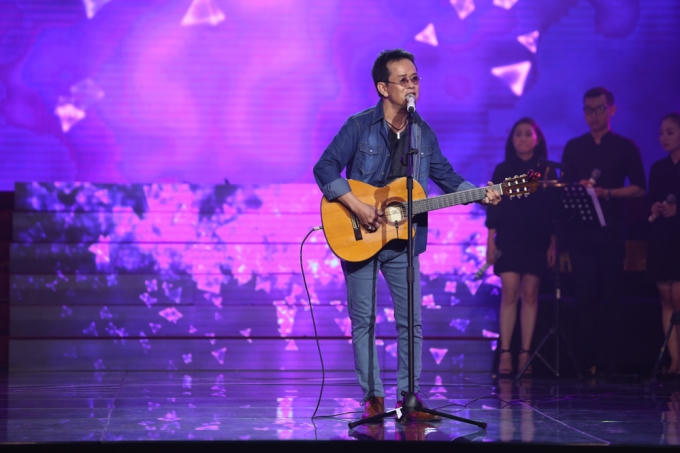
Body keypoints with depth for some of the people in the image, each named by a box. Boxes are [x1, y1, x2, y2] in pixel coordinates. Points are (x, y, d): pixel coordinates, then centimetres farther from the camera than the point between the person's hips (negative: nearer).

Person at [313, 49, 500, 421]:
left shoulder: (423, 134, 6)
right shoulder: (360, 127, -9)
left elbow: (447, 177, 13)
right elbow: (325, 168, -14)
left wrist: (480, 194, -3)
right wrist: (357, 207, -23)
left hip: (402, 241, 4)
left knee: (411, 320, 1)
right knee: (363, 320, 1)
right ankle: (373, 397, 9)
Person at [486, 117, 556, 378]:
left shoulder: (546, 171, 7)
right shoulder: (503, 170, 8)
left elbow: (553, 209, 6)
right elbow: (493, 207, 6)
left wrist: (553, 243, 0)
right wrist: (490, 241, -1)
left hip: (536, 241, 0)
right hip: (509, 239, 0)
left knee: (530, 295, -1)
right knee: (509, 293, -10)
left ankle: (525, 354, 2)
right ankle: (505, 354, -11)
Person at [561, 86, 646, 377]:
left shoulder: (625, 148, 6)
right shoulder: (573, 148, 13)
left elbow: (639, 188, 1)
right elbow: (564, 186, 13)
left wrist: (606, 193, -12)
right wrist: (579, 188, -9)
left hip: (611, 231, -2)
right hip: (580, 231, 2)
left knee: (609, 296, -1)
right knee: (585, 294, -4)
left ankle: (606, 362, 2)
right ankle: (588, 360, -1)